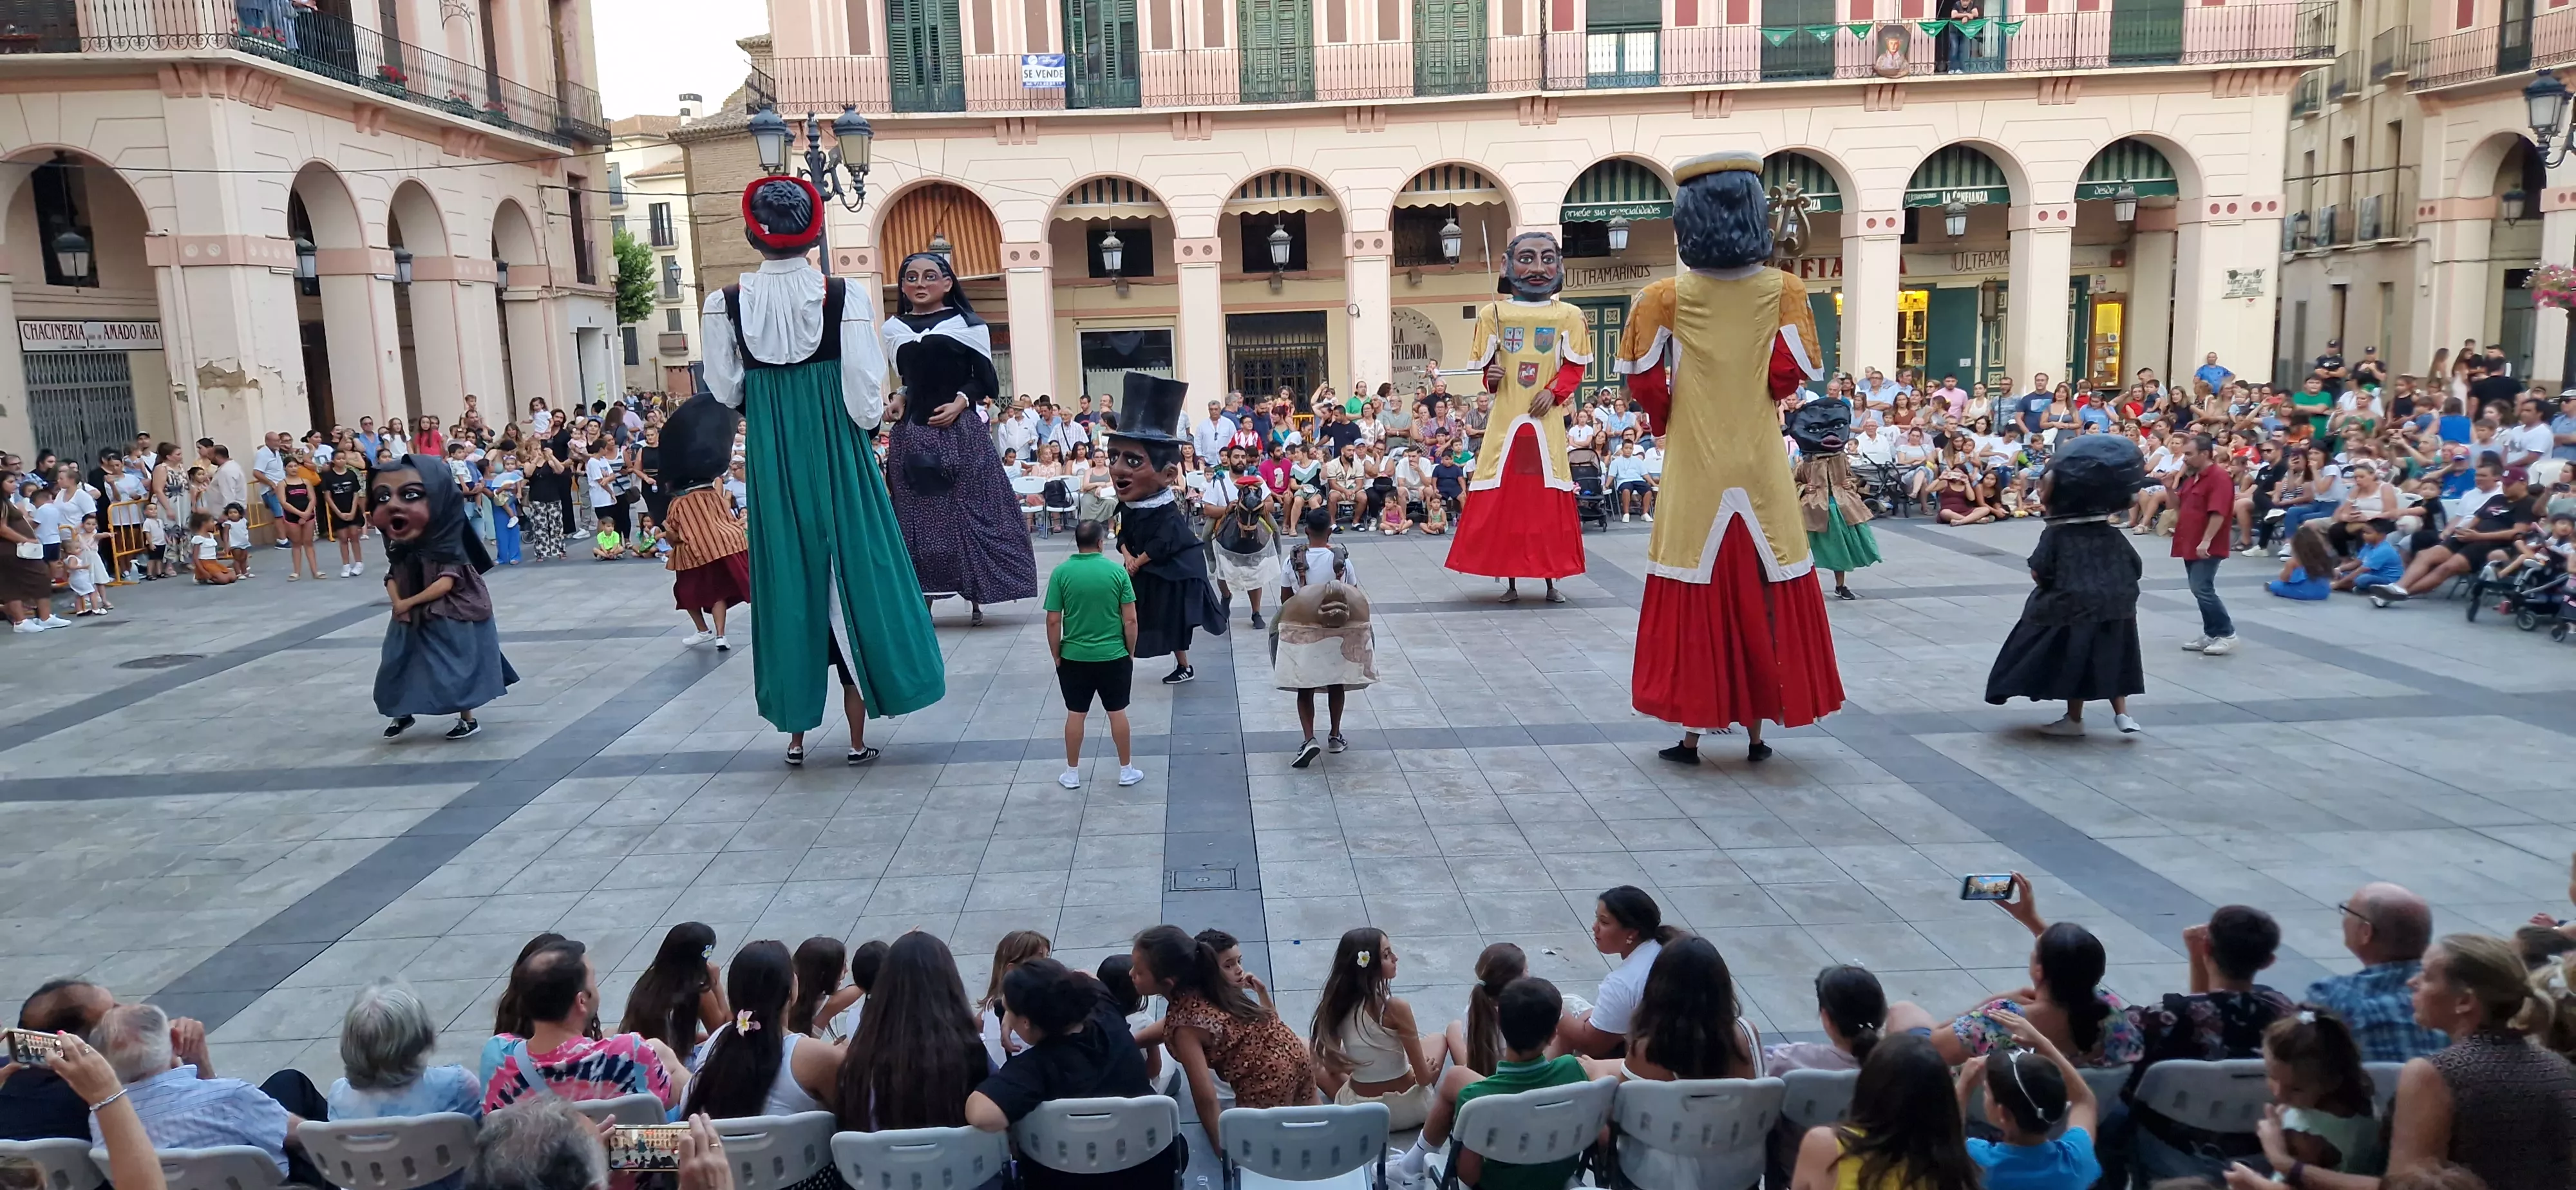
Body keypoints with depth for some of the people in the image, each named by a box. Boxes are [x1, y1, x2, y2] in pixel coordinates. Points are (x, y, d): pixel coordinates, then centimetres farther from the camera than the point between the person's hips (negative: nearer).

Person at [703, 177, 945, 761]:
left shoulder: (727, 304, -6)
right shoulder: (842, 297, -11)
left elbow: (725, 391, 1)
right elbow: (866, 392, -11)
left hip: (770, 456, 2)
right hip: (837, 451, -1)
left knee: (787, 578, 11)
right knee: (850, 572, 8)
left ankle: (796, 730, 19)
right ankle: (858, 736, 12)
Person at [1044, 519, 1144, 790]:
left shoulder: (1061, 572, -9)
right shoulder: (1117, 571, -9)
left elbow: (1053, 621, -8)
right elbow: (1130, 620, -8)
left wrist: (1056, 655, 4)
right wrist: (1130, 652, 5)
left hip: (1074, 657, 0)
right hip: (1113, 656, 0)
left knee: (1075, 714, 12)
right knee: (1117, 713, 12)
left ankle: (1072, 774, 21)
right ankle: (1127, 771, 21)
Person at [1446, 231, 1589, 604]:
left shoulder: (1568, 316, 2)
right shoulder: (1493, 314, 3)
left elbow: (1575, 367, 3)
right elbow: (1485, 365, 9)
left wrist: (1554, 391, -12)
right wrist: (1491, 377, -12)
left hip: (1546, 422, 0)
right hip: (1505, 420, 0)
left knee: (1548, 500, 4)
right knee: (1502, 499, 1)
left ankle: (1551, 581, 15)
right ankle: (1511, 582, 12)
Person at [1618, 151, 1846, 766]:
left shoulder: (1665, 298, -7)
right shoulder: (1782, 291, -4)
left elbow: (1644, 379, -6)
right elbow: (1792, 375, -4)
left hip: (1694, 467, -1)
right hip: (1760, 466, 1)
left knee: (1696, 595, 7)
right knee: (1760, 593, 10)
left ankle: (1691, 730, 11)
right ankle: (1756, 730, 18)